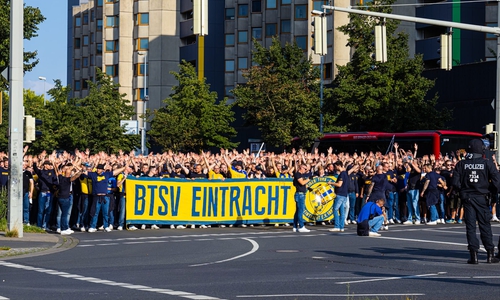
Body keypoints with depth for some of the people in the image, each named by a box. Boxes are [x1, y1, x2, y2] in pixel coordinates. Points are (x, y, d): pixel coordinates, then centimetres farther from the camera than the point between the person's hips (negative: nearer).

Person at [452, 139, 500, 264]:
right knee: (485, 225, 7)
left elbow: (456, 182, -6)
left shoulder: (461, 164, -2)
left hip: (467, 197, 1)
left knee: (470, 226, 3)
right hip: (482, 198, -1)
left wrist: (463, 191, 9)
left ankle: (473, 254, -2)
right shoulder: (487, 164, -6)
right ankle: (490, 253, 7)